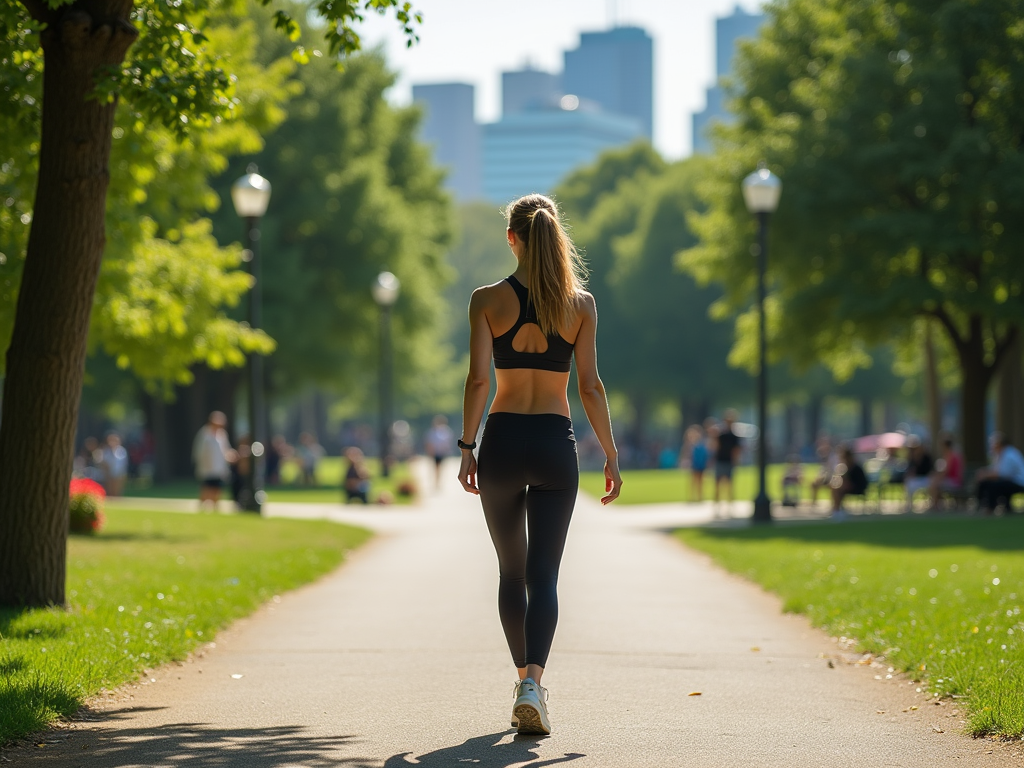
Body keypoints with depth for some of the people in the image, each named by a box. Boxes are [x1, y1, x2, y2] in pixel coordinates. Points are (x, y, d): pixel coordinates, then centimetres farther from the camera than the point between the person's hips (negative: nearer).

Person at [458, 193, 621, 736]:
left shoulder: (488, 299, -1)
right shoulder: (581, 303, 1)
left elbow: (478, 379, -7)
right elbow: (590, 385, -1)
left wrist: (466, 447, -1)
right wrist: (611, 454, 5)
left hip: (502, 440, 0)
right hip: (555, 445, 0)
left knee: (512, 572, 17)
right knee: (544, 576, -2)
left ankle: (525, 679, 23)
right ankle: (532, 685, -22)